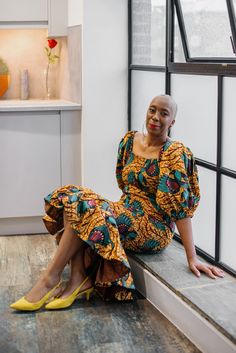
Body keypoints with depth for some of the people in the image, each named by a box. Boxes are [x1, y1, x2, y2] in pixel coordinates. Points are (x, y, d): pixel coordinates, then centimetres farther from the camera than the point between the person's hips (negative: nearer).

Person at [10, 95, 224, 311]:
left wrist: (192, 257, -20)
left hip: (155, 229, -7)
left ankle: (51, 279, -16)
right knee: (70, 196, -15)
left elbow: (181, 206, -18)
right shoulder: (130, 140, 8)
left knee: (83, 205, -25)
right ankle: (78, 279, -22)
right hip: (126, 213, 7)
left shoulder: (174, 153, -12)